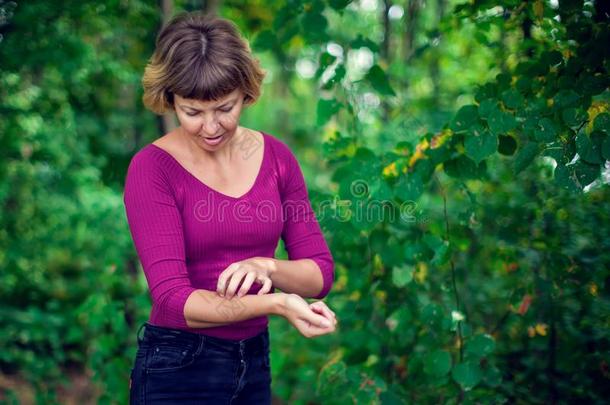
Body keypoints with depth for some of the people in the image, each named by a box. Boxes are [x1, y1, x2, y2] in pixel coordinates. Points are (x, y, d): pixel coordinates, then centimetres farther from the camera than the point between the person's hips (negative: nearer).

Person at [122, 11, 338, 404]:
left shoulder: (277, 156, -3)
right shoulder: (151, 168, -15)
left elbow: (320, 272, -3)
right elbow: (172, 297, -23)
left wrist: (266, 266, -22)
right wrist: (275, 303, -35)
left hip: (255, 363, 5)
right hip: (177, 369, -4)